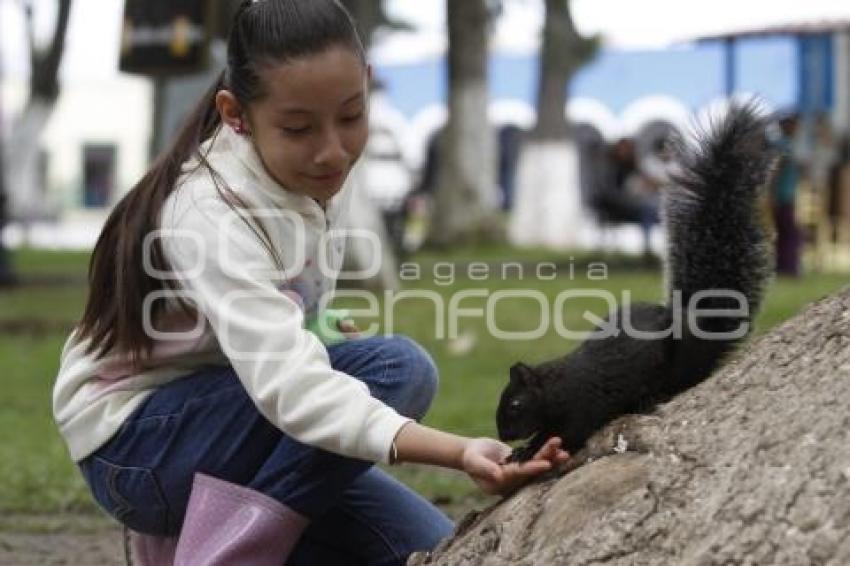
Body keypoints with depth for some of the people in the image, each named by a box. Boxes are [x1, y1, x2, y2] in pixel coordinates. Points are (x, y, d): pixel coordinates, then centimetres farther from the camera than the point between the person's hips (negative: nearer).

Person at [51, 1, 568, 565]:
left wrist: (319, 328, -7)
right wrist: (457, 452, -55)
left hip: (221, 418, 8)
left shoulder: (314, 173, -5)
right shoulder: (211, 212, -30)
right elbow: (287, 383, -43)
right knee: (394, 370, -27)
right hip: (134, 440, -8)